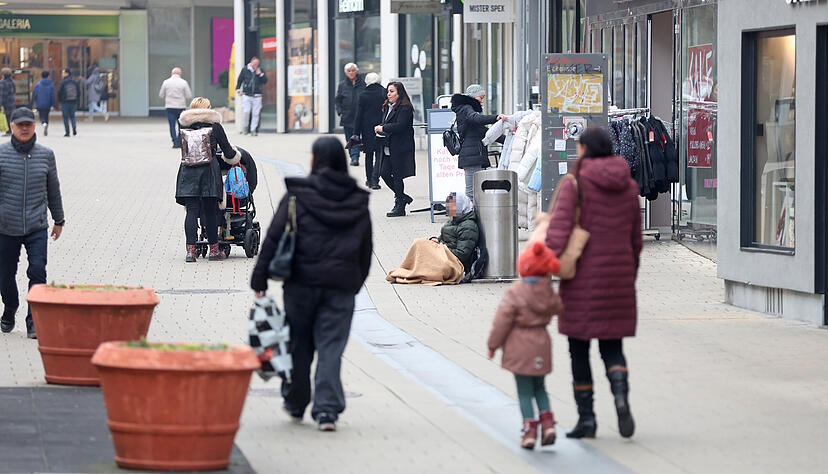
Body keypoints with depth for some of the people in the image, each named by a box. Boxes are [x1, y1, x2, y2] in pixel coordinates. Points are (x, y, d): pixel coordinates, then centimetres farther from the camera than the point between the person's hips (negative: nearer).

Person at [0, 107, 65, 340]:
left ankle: (34, 322, -5)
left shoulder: (46, 155, 3)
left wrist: (59, 220, 20)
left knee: (37, 271, -13)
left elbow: (53, 189, 14)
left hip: (37, 227, 0)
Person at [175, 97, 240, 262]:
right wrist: (235, 156, 29)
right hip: (209, 171, -1)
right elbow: (229, 153, 6)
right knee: (210, 211, 7)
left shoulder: (183, 125, 5)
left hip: (188, 172, 1)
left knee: (191, 210, 1)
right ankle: (213, 249, 14)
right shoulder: (215, 126, 1)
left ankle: (190, 250, -9)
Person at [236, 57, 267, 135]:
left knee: (255, 113, -1)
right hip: (246, 95, -1)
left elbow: (265, 81, 5)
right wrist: (238, 90, 7)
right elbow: (239, 80, 14)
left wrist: (260, 74, -10)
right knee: (246, 111, -12)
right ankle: (245, 127, 9)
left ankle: (253, 130, 6)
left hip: (257, 96, 1)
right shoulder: (245, 70, 4)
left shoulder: (260, 71, 7)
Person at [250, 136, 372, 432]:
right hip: (341, 286, 2)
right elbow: (366, 251, 15)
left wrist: (259, 278, -3)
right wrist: (355, 283, 24)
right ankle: (327, 408, -9)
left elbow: (274, 238, -6)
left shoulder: (298, 196, -4)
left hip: (303, 282, -2)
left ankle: (295, 403, 24)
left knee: (299, 344, 11)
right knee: (331, 347, 1)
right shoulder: (358, 202, 8)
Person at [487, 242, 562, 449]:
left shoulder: (514, 293, -17)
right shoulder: (548, 291, -2)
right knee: (539, 387, 20)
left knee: (525, 391, 3)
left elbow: (502, 322, -13)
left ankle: (530, 429, -1)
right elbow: (557, 307, 18)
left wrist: (493, 345, -1)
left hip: (520, 349, -5)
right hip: (541, 345, 5)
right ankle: (547, 423, 8)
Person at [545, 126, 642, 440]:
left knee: (579, 349, 9)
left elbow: (558, 229, -20)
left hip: (583, 277, -4)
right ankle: (621, 396, -18)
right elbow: (635, 239, 11)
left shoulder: (574, 183, -9)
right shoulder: (628, 187, 7)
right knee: (612, 347, 12)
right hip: (618, 278, 4)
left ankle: (586, 419, 10)